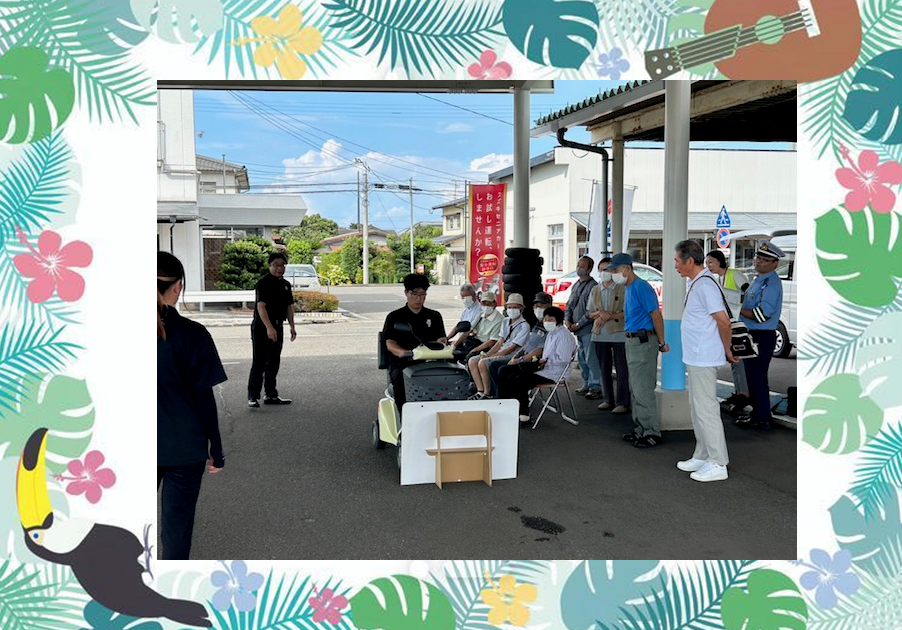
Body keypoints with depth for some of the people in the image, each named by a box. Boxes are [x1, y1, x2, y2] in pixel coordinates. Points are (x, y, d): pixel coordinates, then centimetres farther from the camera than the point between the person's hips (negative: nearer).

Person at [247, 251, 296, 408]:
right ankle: (253, 397, 0)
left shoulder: (286, 284, 11)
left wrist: (292, 327, 11)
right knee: (259, 363, -6)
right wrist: (269, 327, -30)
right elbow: (261, 306, -21)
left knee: (273, 363, 13)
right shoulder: (263, 283, -13)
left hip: (277, 327, 7)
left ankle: (271, 395, 21)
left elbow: (289, 307, 18)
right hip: (261, 327, -7)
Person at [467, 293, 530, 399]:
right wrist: (487, 354, -5)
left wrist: (492, 356, -17)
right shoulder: (505, 321, 13)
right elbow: (500, 342, 11)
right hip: (500, 353, 8)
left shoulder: (524, 326, -12)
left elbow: (512, 348, -16)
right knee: (472, 361, -6)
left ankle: (487, 394, -13)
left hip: (512, 356, -8)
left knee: (483, 363, -26)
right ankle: (480, 391, -4)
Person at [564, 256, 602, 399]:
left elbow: (591, 311, -15)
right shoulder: (575, 285, 17)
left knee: (591, 359, -8)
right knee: (582, 359, 14)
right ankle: (587, 383, 25)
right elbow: (569, 304, 21)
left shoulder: (593, 286, -10)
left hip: (588, 329, -8)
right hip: (577, 330, 8)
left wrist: (578, 325, -13)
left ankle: (595, 387, -3)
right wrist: (567, 319, 3)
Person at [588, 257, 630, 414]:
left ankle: (623, 402, 1)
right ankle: (608, 400, 21)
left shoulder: (623, 289, -3)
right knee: (604, 369, 11)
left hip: (619, 334, -5)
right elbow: (590, 313, 14)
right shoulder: (595, 290, 13)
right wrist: (600, 313, -7)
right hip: (600, 335, 5)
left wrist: (609, 316, -15)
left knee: (622, 370, -4)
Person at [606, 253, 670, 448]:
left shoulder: (641, 287, -16)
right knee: (635, 390, 14)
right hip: (632, 342, 10)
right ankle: (640, 429, 22)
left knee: (643, 390, -7)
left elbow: (656, 315, -17)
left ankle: (652, 433, 1)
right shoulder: (629, 288, 14)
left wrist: (661, 343, -14)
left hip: (643, 342, -10)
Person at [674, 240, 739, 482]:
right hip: (695, 359, 11)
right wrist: (726, 351, 21)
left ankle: (718, 464, 3)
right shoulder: (696, 283, 13)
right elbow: (717, 321, 21)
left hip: (703, 360, -11)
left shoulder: (705, 285, -19)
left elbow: (724, 322, -22)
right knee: (697, 408, 17)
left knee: (706, 409, -5)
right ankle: (702, 457, 27)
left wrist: (727, 350, -9)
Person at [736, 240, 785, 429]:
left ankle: (762, 418, 6)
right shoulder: (759, 279, 14)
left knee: (758, 377, -4)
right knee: (753, 376, 17)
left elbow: (762, 314, -25)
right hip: (752, 335, 10)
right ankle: (757, 412, 29)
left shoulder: (772, 284, -17)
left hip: (762, 337, -10)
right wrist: (740, 309, 5)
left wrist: (740, 311, -14)